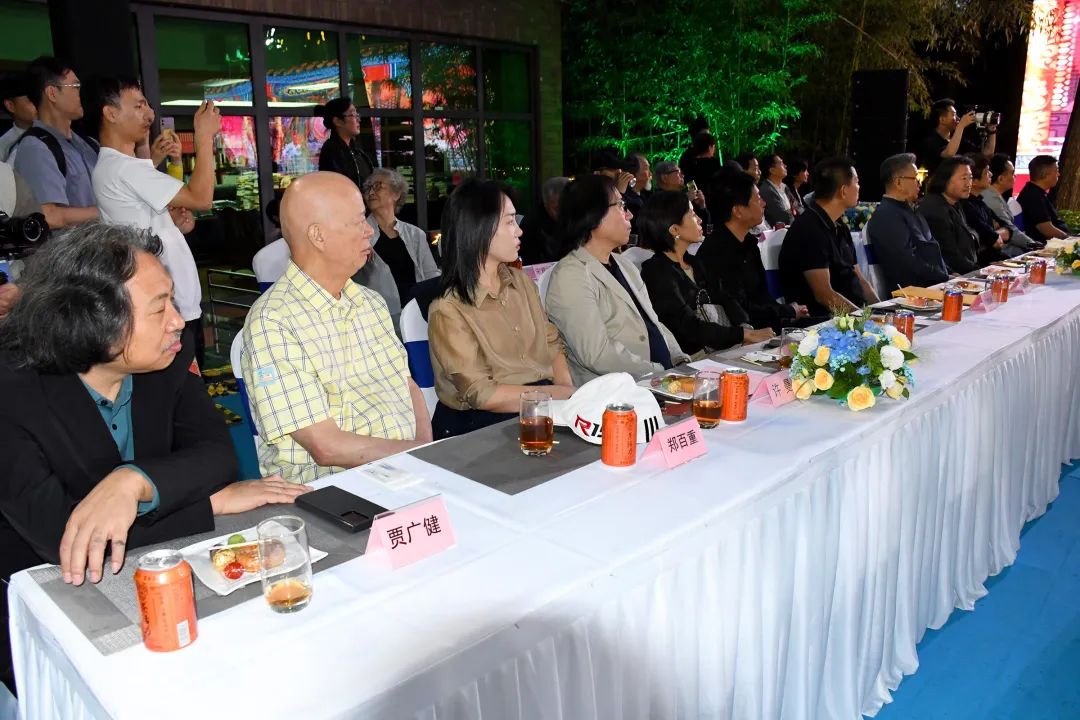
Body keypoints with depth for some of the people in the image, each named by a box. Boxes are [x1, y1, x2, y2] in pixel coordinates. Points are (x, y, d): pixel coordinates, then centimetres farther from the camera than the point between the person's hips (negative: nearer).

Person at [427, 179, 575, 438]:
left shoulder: (521, 281, 10)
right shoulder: (448, 310, -12)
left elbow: (551, 344, 13)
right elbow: (482, 394, -15)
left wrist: (569, 391, -5)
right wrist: (558, 393, -13)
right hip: (481, 424, -7)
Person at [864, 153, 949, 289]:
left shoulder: (908, 210, 21)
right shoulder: (885, 217, -13)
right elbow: (909, 262, -19)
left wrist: (949, 273, 9)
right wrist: (945, 277, -12)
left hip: (935, 282, 10)